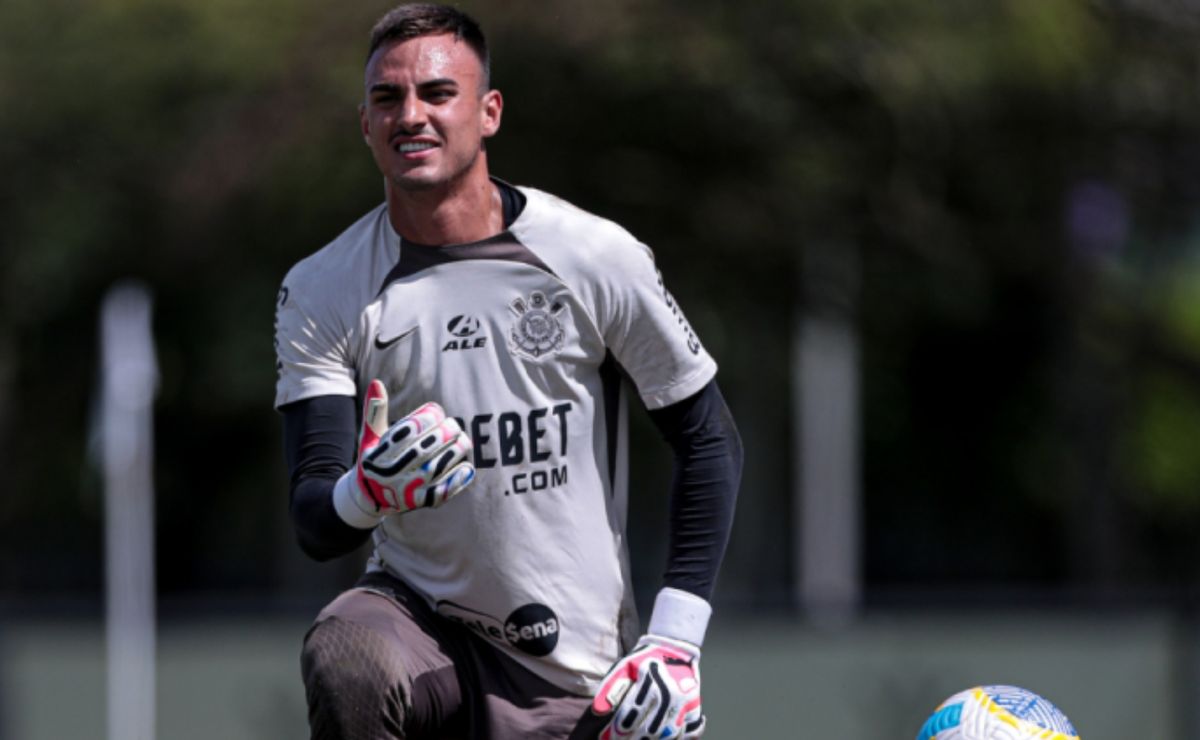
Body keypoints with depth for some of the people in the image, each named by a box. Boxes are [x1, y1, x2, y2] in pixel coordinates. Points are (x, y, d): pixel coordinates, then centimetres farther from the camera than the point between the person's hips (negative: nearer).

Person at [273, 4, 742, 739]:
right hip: (416, 615, 0)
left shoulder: (598, 258, -5)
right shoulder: (321, 293, -2)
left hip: (574, 677, 1)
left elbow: (711, 442, 3)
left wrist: (677, 641, -6)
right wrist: (365, 496, -33)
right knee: (344, 666, -33)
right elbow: (315, 526, -7)